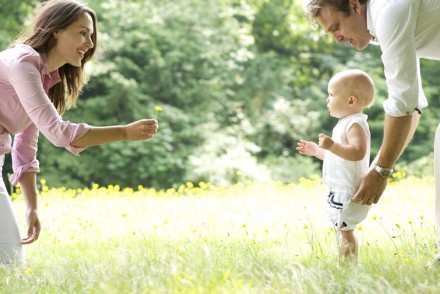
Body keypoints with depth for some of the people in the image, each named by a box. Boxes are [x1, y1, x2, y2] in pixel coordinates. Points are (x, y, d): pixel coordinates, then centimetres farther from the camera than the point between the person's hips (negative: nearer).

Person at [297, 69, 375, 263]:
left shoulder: (355, 125, -16)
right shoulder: (346, 123, 18)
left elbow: (357, 152, -33)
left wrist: (332, 146, -39)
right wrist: (316, 150, 26)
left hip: (348, 192, -11)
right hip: (340, 191, 11)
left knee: (345, 231, -10)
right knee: (343, 230, 15)